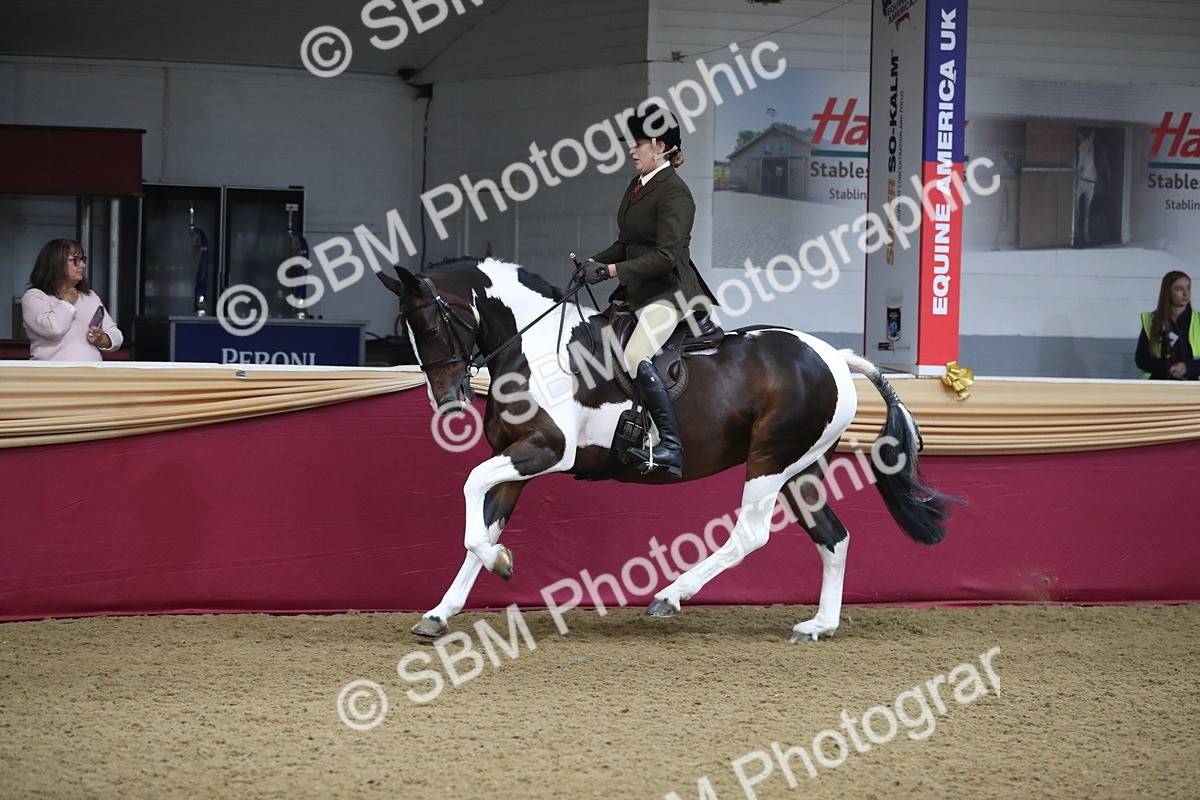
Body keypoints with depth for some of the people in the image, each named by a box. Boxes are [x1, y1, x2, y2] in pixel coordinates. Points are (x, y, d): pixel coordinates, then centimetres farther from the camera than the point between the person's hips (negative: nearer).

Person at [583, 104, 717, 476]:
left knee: (636, 356, -28)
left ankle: (671, 448, -29)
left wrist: (613, 270, -27)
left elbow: (666, 255, -24)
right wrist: (596, 262, 2)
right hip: (638, 291, 11)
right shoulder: (638, 185, 12)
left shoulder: (674, 192, -16)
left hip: (669, 291, -11)